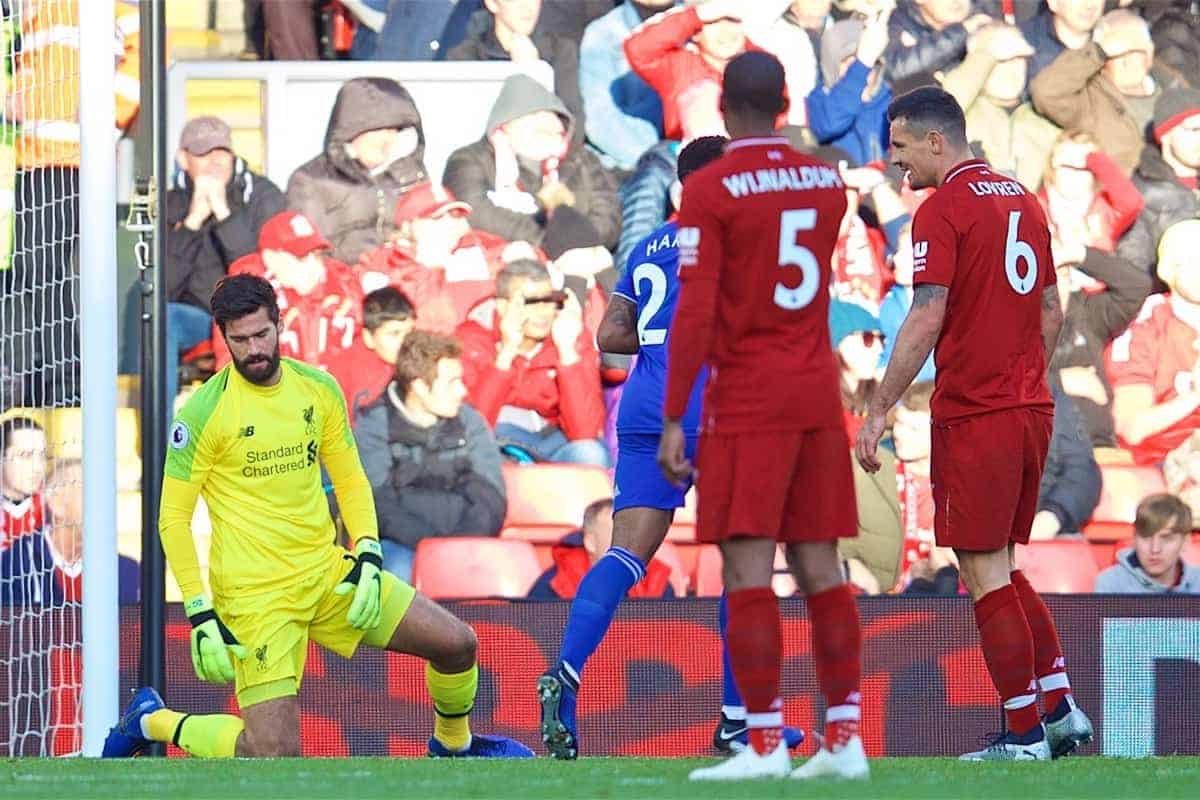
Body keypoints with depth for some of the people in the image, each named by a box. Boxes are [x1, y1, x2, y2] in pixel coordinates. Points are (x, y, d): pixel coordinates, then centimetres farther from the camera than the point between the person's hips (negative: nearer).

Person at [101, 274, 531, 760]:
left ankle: (453, 746, 32)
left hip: (328, 573, 6)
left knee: (457, 643, 2)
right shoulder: (205, 412, -13)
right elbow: (173, 518, -9)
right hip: (255, 593, -6)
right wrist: (200, 614, -15)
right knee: (274, 753, -16)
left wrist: (368, 555, -2)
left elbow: (350, 479, 14)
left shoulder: (318, 388, 3)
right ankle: (153, 721, 10)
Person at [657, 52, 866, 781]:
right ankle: (844, 739, 5)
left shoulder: (711, 190, -9)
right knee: (820, 567, 7)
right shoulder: (826, 183, 8)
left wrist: (673, 420, -13)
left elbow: (695, 312, -15)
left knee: (748, 569, -7)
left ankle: (765, 743, -13)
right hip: (818, 393, 6)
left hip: (748, 401, -6)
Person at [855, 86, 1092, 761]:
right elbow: (1051, 312, 18)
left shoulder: (944, 210, -10)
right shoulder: (1023, 201, 14)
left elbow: (927, 320, -16)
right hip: (1031, 408, 8)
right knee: (1004, 570, 17)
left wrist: (879, 412, -13)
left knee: (987, 575, -3)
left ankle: (1024, 734, -3)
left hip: (974, 417, -8)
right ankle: (1062, 710, 11)